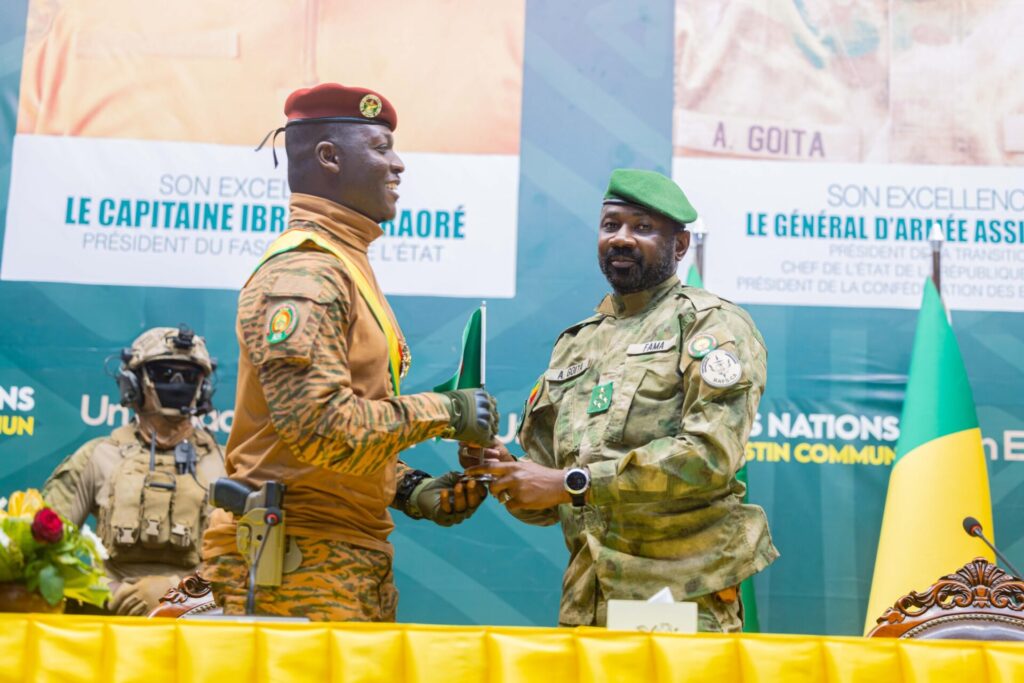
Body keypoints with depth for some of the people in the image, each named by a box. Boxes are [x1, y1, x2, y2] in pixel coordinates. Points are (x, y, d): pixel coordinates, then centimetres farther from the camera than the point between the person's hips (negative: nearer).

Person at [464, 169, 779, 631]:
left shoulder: (711, 324, -1)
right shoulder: (574, 345, 17)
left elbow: (711, 455, -17)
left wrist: (571, 483, -18)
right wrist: (505, 471, -4)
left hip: (684, 602, -5)